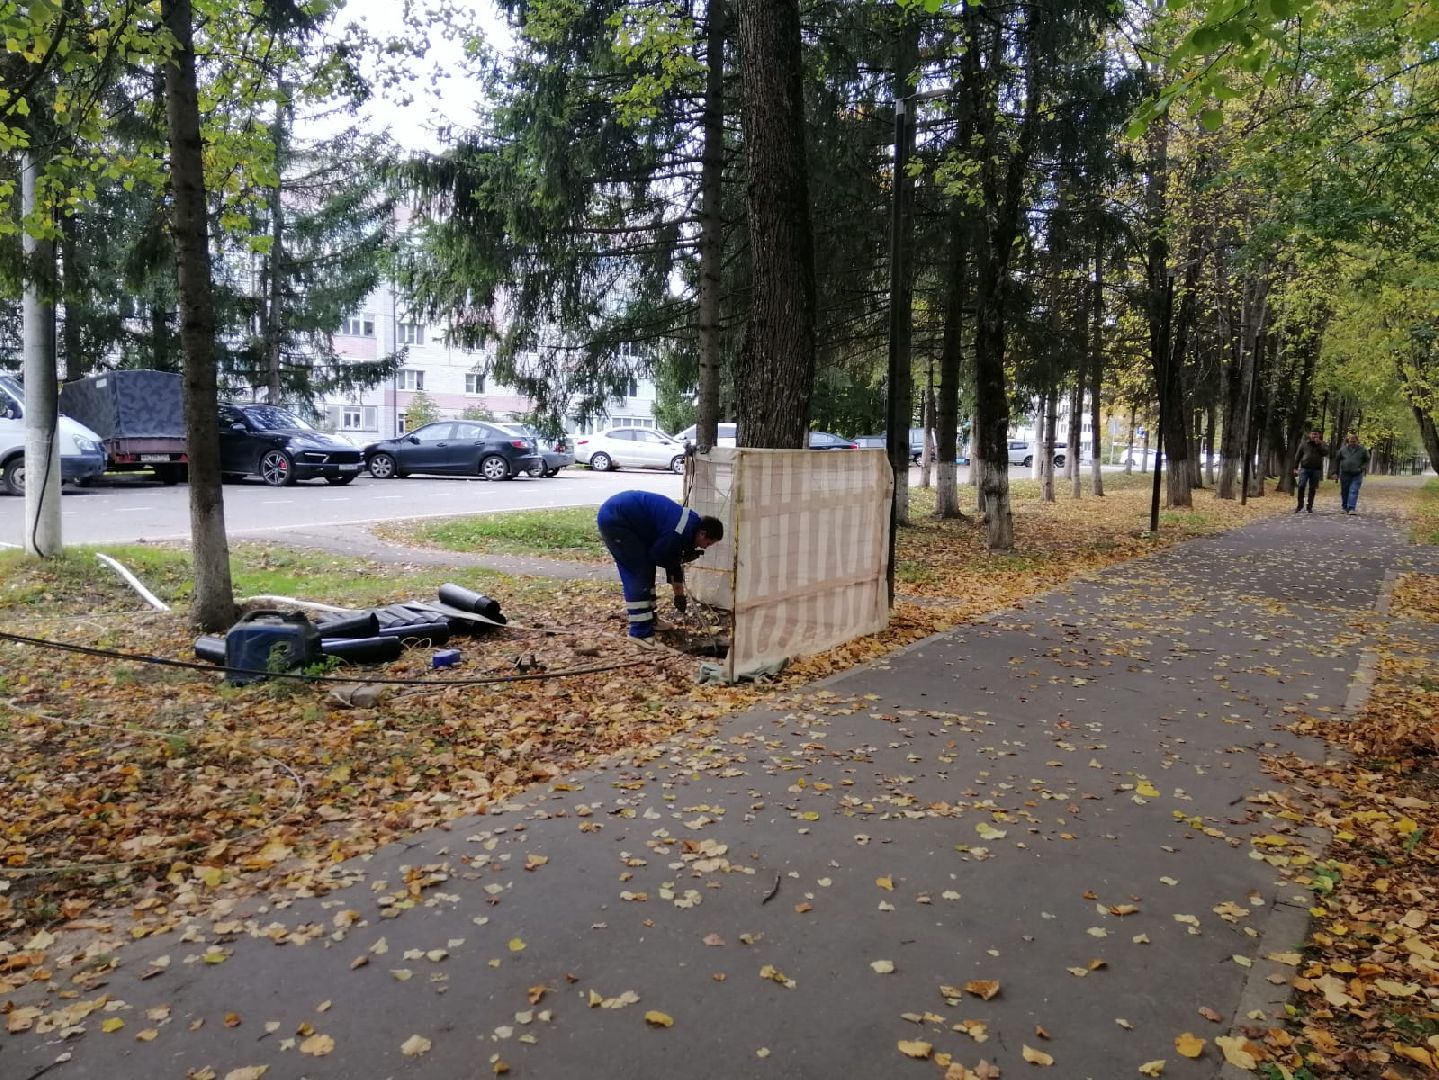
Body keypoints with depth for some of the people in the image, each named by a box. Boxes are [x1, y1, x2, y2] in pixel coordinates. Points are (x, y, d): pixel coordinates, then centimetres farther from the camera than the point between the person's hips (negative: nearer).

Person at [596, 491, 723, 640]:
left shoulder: (690, 523, 11)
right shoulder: (682, 531, -20)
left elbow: (673, 561, 20)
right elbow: (656, 556, -12)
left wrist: (679, 594, 25)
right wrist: (684, 558, 0)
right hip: (613, 520, -10)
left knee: (645, 570, 16)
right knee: (639, 573, -8)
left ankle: (648, 620, 26)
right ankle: (640, 632, -5)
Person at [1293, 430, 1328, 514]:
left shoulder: (1322, 444, 8)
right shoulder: (1304, 444, 7)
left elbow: (1326, 453, -9)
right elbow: (1298, 456, 9)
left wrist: (1319, 444, -14)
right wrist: (1295, 468, 4)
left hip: (1316, 469, 1)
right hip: (1304, 468, 0)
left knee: (1312, 489, 5)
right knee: (1301, 486, -11)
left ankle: (1309, 506, 12)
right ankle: (1300, 504, 3)